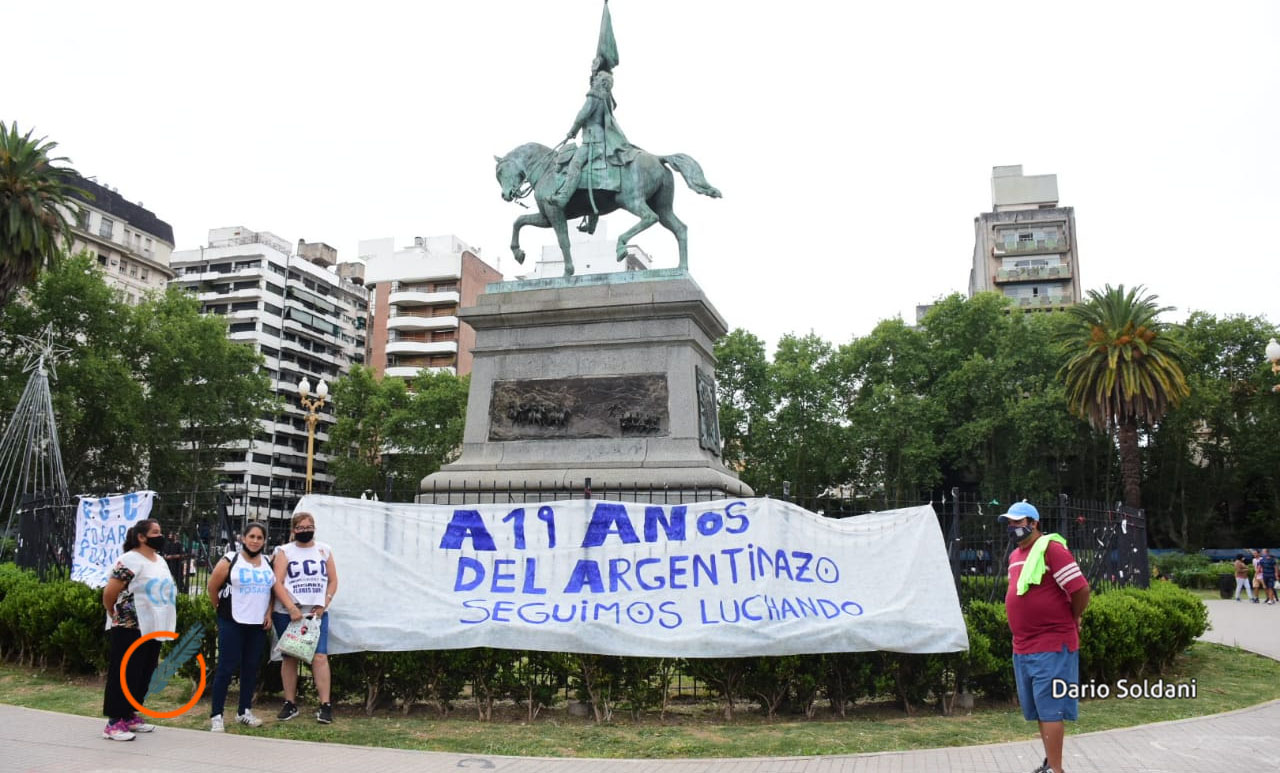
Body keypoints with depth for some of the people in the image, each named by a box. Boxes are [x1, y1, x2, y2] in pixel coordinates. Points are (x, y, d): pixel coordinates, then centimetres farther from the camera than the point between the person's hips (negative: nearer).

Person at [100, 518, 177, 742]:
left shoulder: (160, 561, 15)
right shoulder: (130, 560, -14)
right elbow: (109, 592, -16)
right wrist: (114, 615, -2)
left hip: (153, 629, 9)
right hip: (131, 629, -9)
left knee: (144, 675, 13)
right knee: (124, 675, -4)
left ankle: (130, 716, 24)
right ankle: (114, 723, 1)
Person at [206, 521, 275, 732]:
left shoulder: (268, 564, 9)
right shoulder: (230, 561, -5)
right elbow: (212, 587, 0)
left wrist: (269, 613, 4)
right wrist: (222, 610, 5)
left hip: (258, 624, 5)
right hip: (232, 623, -5)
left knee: (251, 668, 10)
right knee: (226, 668, -5)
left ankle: (245, 712, 20)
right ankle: (216, 715, 1)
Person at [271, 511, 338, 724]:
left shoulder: (324, 550, 11)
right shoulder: (284, 551, 4)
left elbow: (333, 581, 12)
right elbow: (277, 583, -5)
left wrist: (323, 604, -2)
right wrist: (291, 608, -15)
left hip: (317, 613, 1)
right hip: (288, 614, 0)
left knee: (320, 657, -9)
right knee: (289, 658, 6)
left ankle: (325, 706, -7)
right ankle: (290, 704, 17)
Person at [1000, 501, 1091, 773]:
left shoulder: (1050, 548, -13)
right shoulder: (1015, 556, 14)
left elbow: (1080, 589, -17)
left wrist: (1072, 619, -3)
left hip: (1052, 645, -9)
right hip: (1023, 646, 9)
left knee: (1050, 708, -6)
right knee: (1039, 709, 15)